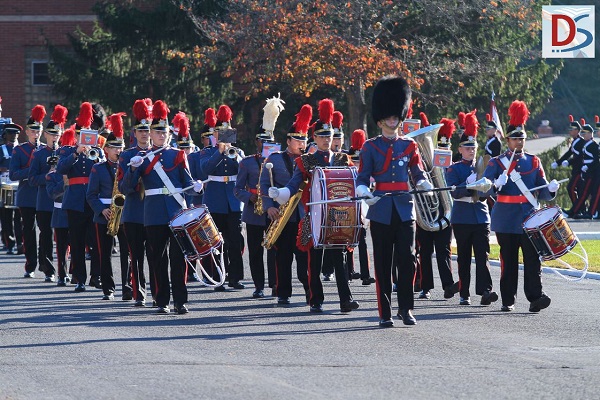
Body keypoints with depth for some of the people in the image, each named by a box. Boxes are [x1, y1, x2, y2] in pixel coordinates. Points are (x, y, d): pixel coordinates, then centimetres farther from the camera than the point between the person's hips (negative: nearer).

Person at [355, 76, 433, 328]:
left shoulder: (409, 146, 11)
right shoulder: (370, 147, 5)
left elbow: (418, 174, 11)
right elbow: (362, 179, 2)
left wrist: (425, 184, -12)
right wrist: (364, 193, -20)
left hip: (404, 209, 1)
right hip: (381, 210, -1)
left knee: (407, 260, -6)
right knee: (383, 264, 2)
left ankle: (406, 308, 3)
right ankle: (385, 313, 6)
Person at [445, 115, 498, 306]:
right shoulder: (454, 169, 3)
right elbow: (453, 191, -12)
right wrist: (469, 184, -26)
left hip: (481, 217, 2)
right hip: (462, 218, -2)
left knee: (483, 255, -10)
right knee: (464, 258, 4)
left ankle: (485, 291, -20)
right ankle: (464, 294, 9)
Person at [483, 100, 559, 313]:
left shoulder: (534, 162, 11)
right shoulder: (497, 163, 4)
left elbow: (543, 192, 11)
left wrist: (551, 189, -12)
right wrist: (497, 184, -25)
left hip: (529, 218, 1)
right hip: (506, 221, -1)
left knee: (533, 259, -9)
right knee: (508, 260, 4)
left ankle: (535, 297, -14)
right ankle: (508, 300, 10)